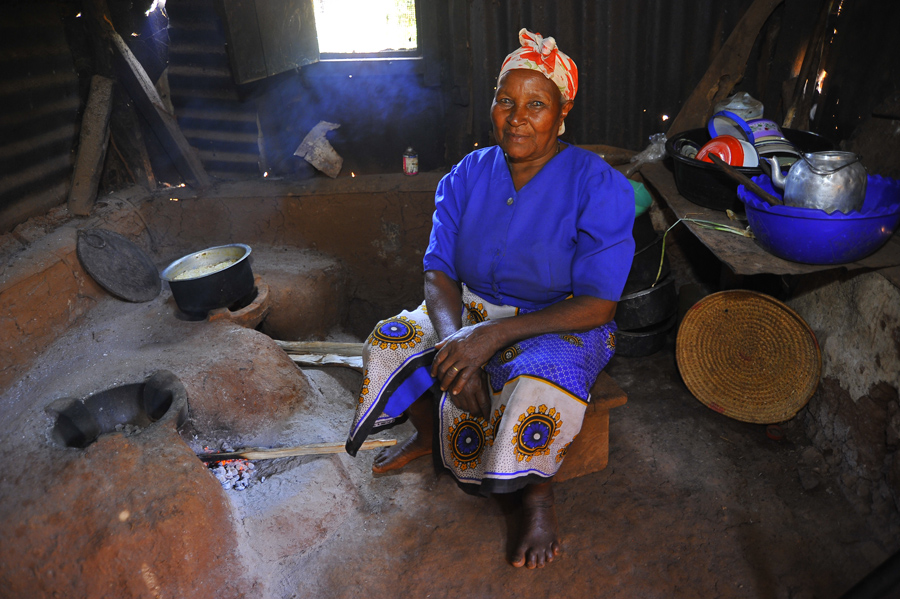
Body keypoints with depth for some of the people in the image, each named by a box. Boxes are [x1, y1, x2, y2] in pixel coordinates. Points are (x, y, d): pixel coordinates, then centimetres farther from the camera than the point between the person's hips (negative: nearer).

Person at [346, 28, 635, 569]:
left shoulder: (600, 188, -17)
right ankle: (428, 433, 17)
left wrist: (494, 334, -30)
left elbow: (598, 306, -21)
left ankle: (538, 494, -3)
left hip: (562, 326, -4)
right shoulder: (467, 177, -4)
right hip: (469, 311, 5)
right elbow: (439, 273, -6)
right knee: (391, 342, -15)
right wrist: (455, 340, -27)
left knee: (539, 389, -36)